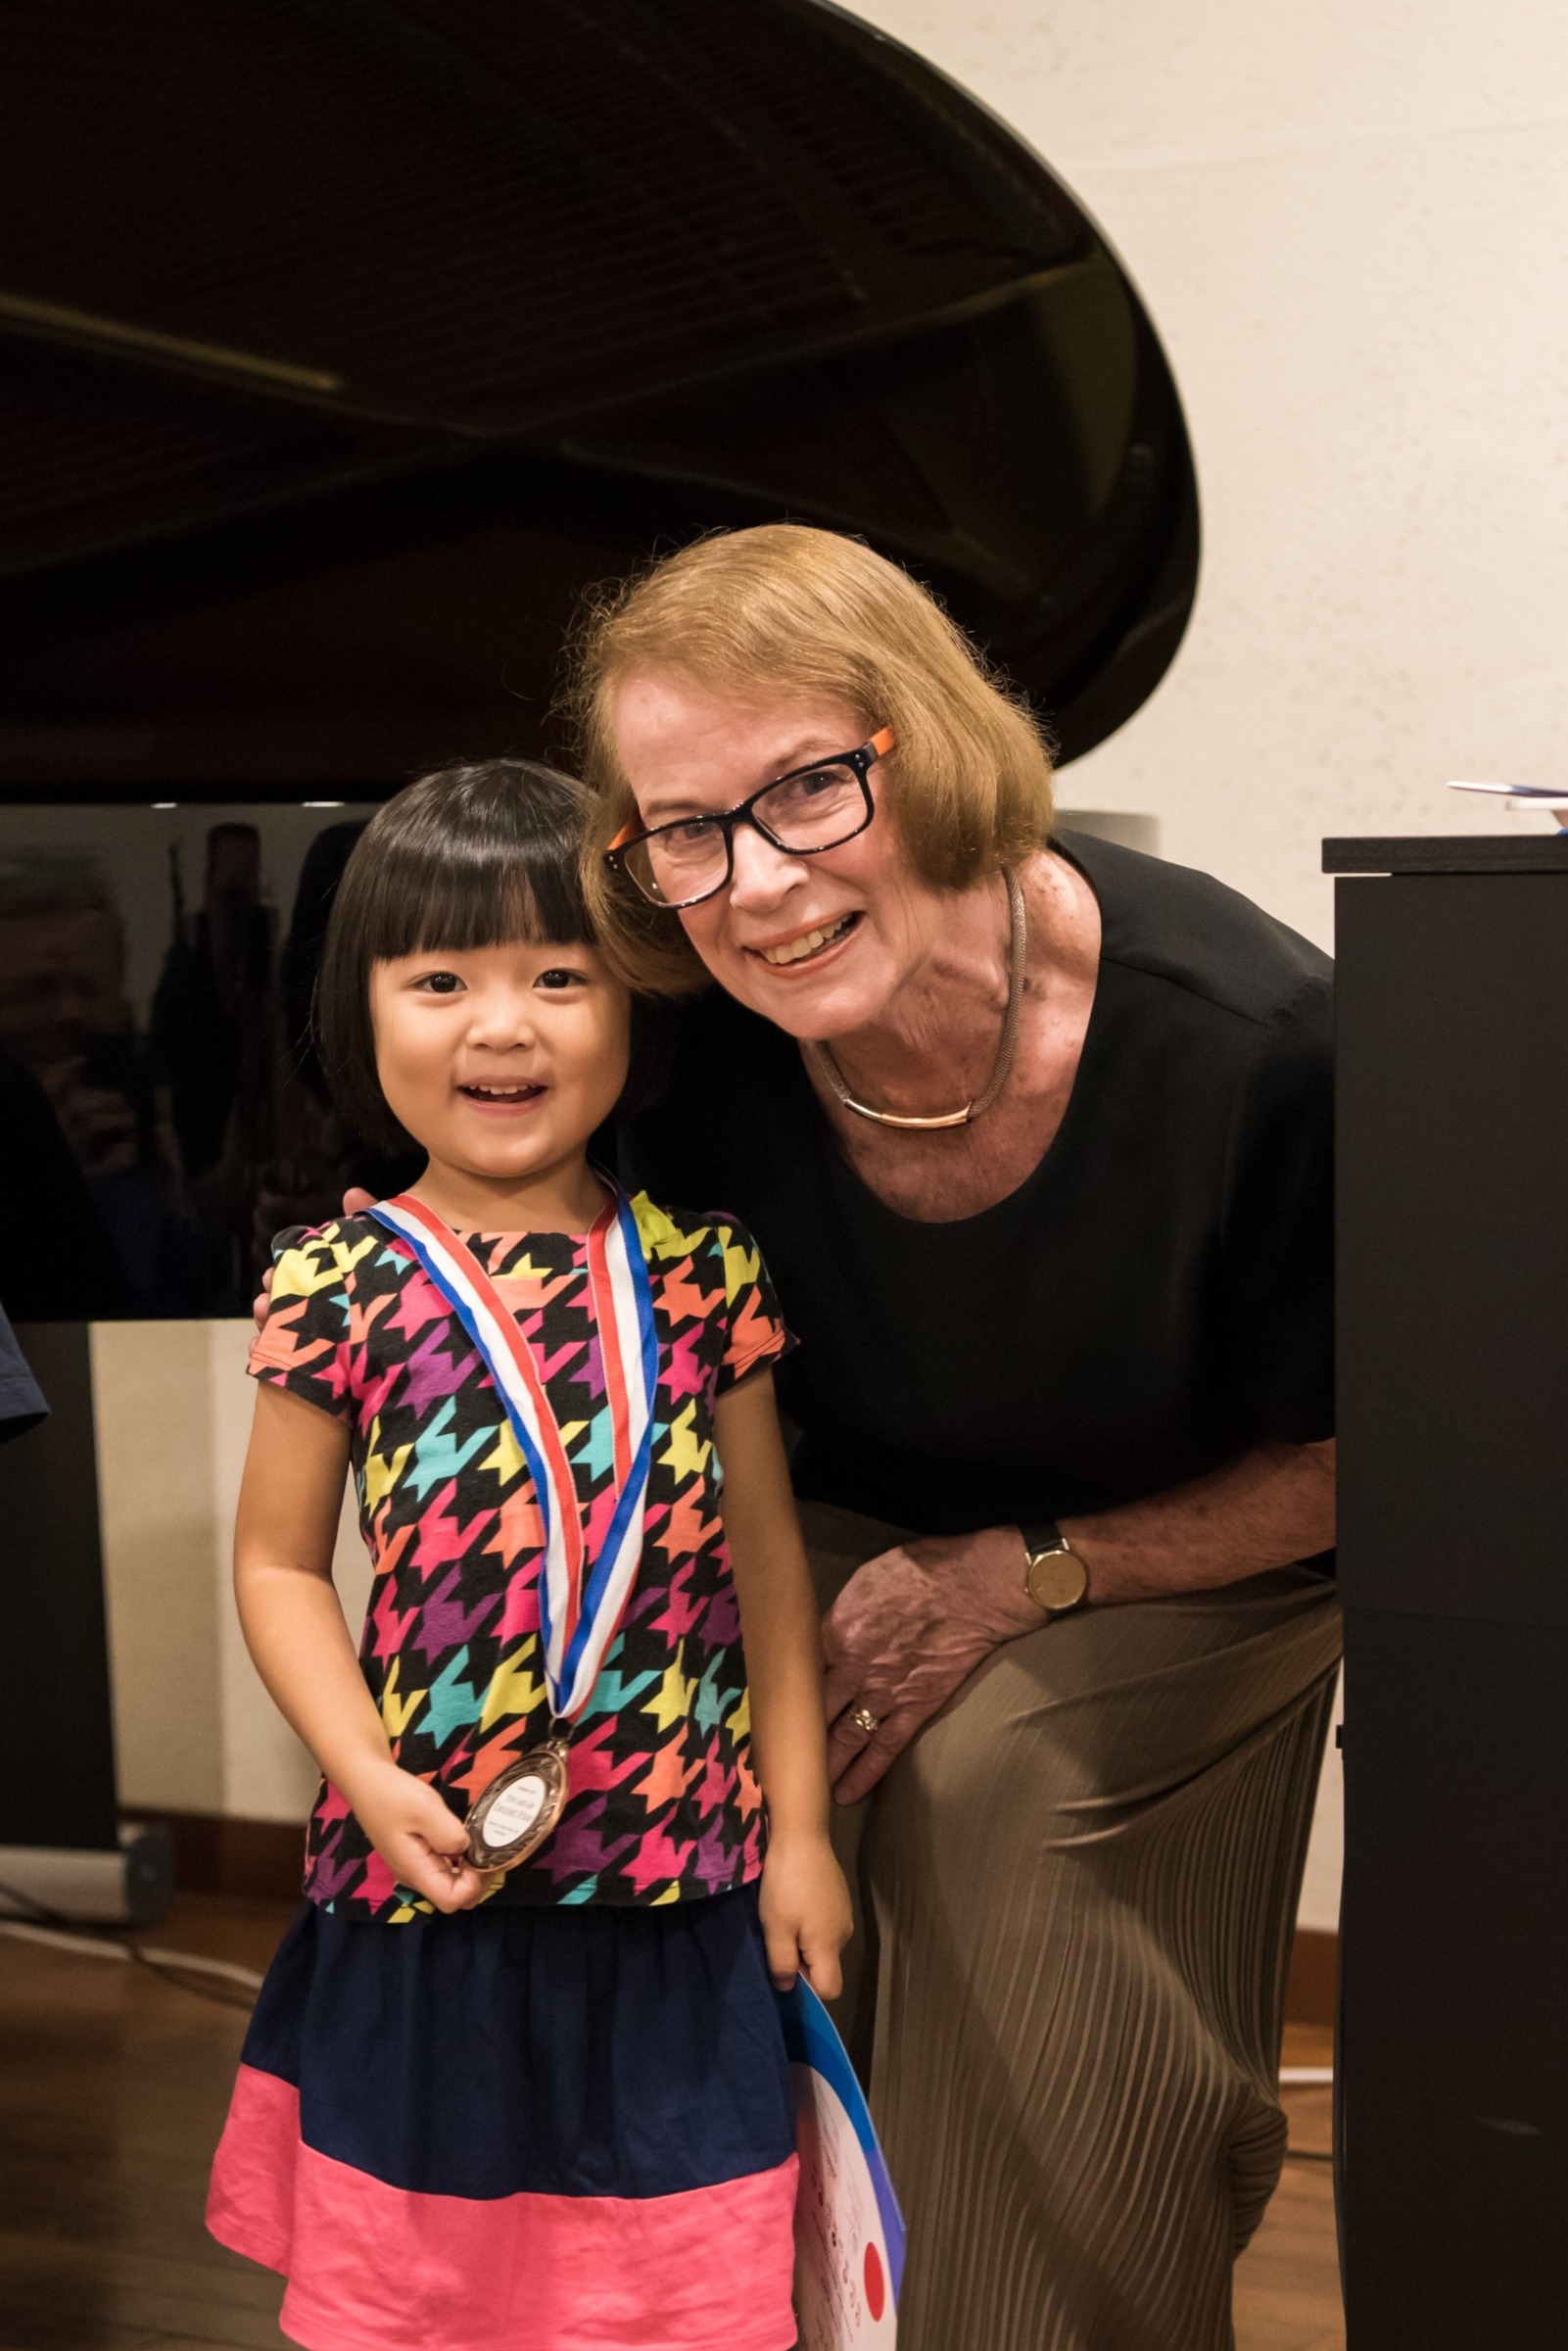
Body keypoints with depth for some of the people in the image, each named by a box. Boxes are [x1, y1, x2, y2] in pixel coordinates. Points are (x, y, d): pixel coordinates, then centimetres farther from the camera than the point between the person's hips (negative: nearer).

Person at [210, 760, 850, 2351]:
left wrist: (800, 1827, 6)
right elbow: (279, 1561, 2)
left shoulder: (700, 1272, 1)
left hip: (677, 1879, 1)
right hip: (431, 1869, -1)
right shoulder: (342, 1287, -4)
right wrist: (369, 1779, -11)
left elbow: (766, 1553, 7)